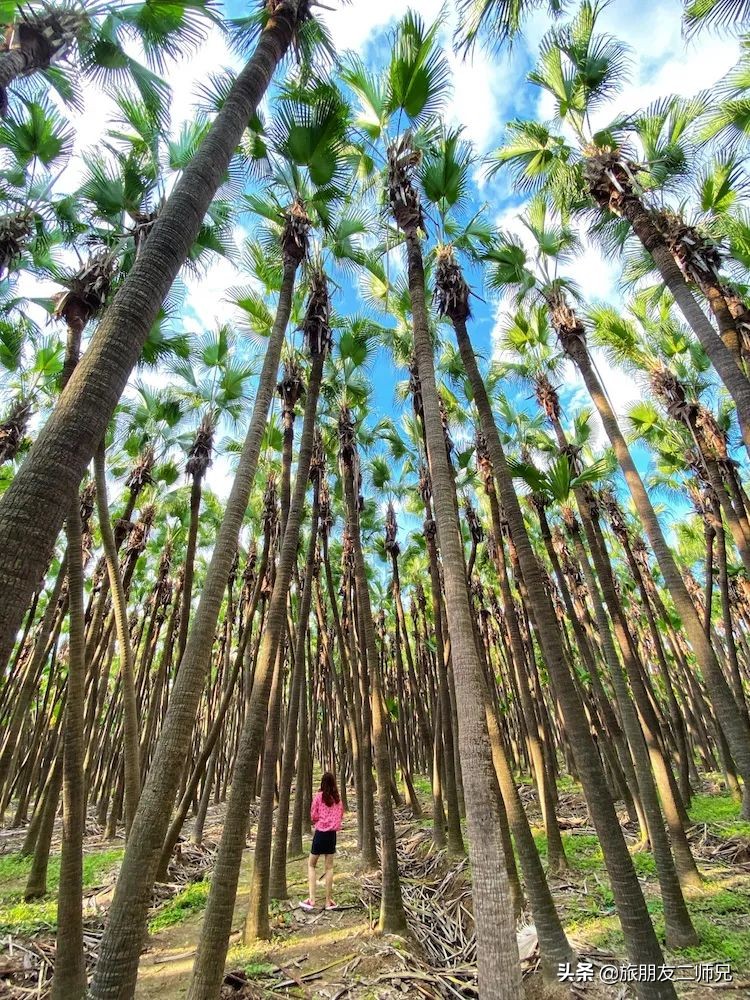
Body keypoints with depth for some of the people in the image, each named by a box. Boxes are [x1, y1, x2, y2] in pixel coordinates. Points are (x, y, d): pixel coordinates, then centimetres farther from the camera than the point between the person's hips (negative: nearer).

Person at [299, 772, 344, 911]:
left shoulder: (319, 796, -12)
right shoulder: (338, 798, -2)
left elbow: (313, 816, -6)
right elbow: (341, 816, 7)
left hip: (320, 832, -3)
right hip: (332, 834, 3)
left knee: (311, 864, 12)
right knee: (329, 867, 13)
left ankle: (311, 899, 4)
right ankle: (328, 901, 16)